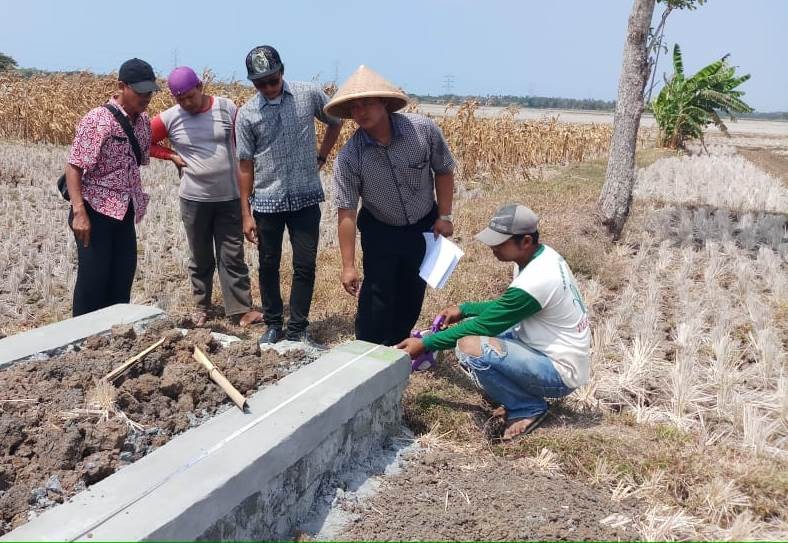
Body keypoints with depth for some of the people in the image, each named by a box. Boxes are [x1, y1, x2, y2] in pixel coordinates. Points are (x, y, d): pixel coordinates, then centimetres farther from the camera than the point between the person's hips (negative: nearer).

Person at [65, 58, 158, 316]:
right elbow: (74, 167, -18)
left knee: (123, 276, 13)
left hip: (125, 212, 7)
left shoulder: (144, 121, 6)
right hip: (96, 210, -7)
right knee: (93, 277, -2)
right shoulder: (97, 120, -15)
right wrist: (79, 212, -25)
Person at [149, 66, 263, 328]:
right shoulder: (169, 118, -3)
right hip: (194, 199, 1)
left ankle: (242, 309, 4)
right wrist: (172, 156, -3)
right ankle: (201, 306, 26)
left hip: (230, 198, 0)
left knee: (232, 257, 2)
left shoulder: (227, 108, -3)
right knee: (200, 258, 13)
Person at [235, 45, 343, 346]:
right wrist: (246, 214, -2)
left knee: (305, 266, 2)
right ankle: (273, 324, 26)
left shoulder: (310, 94, -4)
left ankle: (298, 329, 15)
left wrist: (321, 157, 7)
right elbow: (246, 165, -1)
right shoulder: (246, 114, -5)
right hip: (267, 201, 0)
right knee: (268, 265, 9)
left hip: (306, 198, 0)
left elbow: (336, 121, 15)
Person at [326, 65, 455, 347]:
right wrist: (348, 266, -21)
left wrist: (445, 215, -5)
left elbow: (444, 170, -4)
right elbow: (346, 212, -22)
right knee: (377, 297, -4)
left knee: (412, 295, 12)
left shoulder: (423, 129, -22)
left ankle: (395, 350, 33)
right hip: (380, 231, -2)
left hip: (424, 227, 2)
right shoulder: (349, 156, -25)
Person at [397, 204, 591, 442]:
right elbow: (504, 307, 15)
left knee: (470, 346, -28)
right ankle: (520, 396, 10)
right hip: (553, 352, 10)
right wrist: (464, 309, 6)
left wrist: (425, 344, -13)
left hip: (560, 373, -10)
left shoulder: (533, 281, -28)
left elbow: (483, 326, -20)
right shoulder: (545, 256, 0)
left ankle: (528, 408, -6)